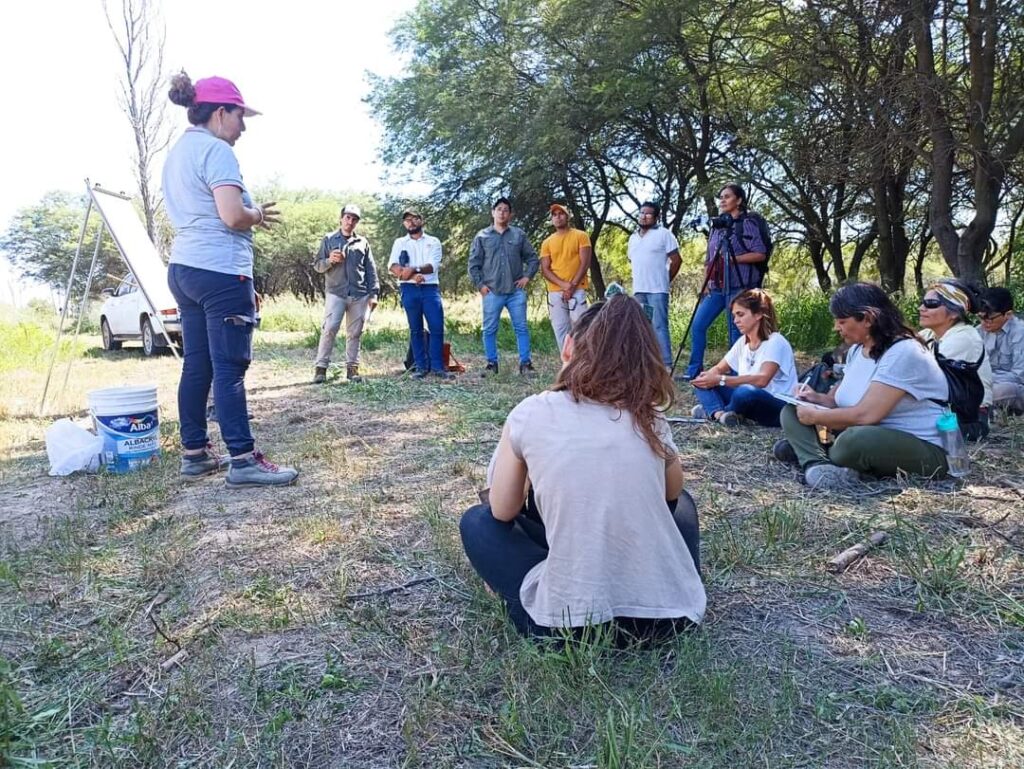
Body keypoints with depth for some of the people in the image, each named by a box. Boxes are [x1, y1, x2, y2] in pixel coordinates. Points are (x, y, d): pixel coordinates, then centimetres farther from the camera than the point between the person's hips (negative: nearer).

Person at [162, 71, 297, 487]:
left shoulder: (176, 153, 20)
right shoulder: (216, 150, -10)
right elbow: (232, 216, -21)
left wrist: (251, 214, 17)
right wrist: (257, 214, -1)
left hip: (183, 268, 10)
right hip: (220, 271, -9)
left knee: (197, 364, 10)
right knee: (229, 367, -9)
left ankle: (194, 453, 15)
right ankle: (243, 460, -5)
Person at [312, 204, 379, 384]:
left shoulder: (363, 242, 14)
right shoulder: (329, 239, 10)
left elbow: (371, 270, 12)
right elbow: (317, 265, 9)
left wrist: (374, 293, 3)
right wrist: (330, 260, -12)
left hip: (359, 295, 2)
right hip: (336, 293, -2)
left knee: (355, 333, 4)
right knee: (329, 329, -11)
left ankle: (352, 367, 10)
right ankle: (321, 367, -7)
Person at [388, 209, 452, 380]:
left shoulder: (433, 242, 12)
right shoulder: (400, 243, 14)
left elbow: (433, 266, -4)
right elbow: (393, 266, -2)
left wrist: (414, 269, -20)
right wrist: (413, 276, -16)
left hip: (430, 288, 0)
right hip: (409, 289, 0)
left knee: (437, 328, -7)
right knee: (415, 330, 2)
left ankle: (437, 366, 0)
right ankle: (421, 367, 7)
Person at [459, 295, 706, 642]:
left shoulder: (531, 413, -7)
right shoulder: (650, 419, 2)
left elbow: (503, 511, 6)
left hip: (571, 622, -3)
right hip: (668, 613, 3)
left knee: (477, 521, 20)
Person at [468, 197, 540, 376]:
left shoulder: (519, 235, 8)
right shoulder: (482, 236, 5)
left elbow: (533, 258, 13)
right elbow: (474, 264, 5)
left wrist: (527, 276, 1)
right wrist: (480, 285, -2)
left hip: (516, 291, 1)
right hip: (492, 292, 0)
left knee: (521, 328, 1)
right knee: (490, 330, 3)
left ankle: (525, 363, 6)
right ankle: (492, 364, 13)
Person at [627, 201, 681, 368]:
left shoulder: (664, 234, -3)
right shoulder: (633, 237, 16)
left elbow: (676, 260, -4)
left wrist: (666, 280, -1)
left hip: (657, 290, -7)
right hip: (638, 290, 7)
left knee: (659, 327, -10)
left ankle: (666, 365, -7)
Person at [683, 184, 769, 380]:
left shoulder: (747, 223, -3)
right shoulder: (716, 226, 16)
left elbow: (760, 254, -11)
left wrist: (732, 258, -17)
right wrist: (705, 284, 9)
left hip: (739, 287, -6)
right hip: (716, 288, 7)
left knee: (736, 331, -2)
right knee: (698, 325, -1)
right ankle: (694, 370, 6)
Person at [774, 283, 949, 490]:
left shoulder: (903, 353, -21)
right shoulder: (858, 349, 7)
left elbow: (865, 415, -28)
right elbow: (845, 400, 18)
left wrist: (815, 416, -16)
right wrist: (819, 399, -2)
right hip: (873, 436, 9)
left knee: (855, 439, -41)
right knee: (792, 412, -2)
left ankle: (808, 453, -12)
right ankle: (818, 465, -25)